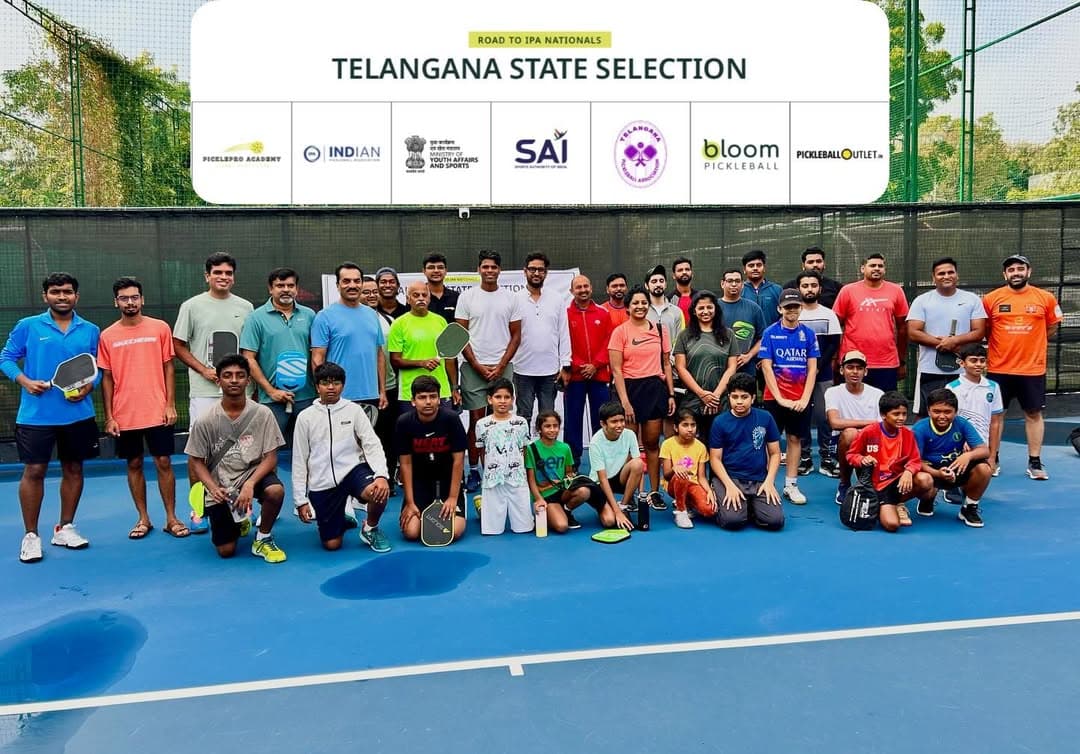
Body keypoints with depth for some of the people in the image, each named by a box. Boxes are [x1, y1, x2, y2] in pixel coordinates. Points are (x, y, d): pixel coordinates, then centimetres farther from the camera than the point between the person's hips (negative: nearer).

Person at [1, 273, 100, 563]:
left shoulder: (90, 330, 6)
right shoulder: (28, 326, 0)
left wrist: (87, 388, -10)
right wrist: (25, 381, -14)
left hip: (78, 414, 3)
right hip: (36, 415, -2)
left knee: (73, 469, 10)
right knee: (34, 471, 0)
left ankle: (64, 528, 24)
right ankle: (31, 535, 13)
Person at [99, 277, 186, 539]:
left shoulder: (160, 328, 0)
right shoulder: (108, 336, 3)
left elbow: (169, 368, 2)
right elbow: (107, 378, 5)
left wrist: (170, 405, -4)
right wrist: (109, 416, 1)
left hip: (157, 411, -1)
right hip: (124, 415, 2)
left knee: (164, 463, 3)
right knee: (134, 465, 10)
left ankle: (171, 518, 14)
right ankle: (143, 519, 22)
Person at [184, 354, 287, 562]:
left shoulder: (263, 414, -11)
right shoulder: (205, 421, -10)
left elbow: (270, 457, -10)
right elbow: (197, 462, -1)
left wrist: (250, 484, -26)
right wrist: (213, 489, -19)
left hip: (253, 474, 0)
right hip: (220, 488, 1)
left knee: (275, 490, -35)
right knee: (226, 551, -2)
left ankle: (263, 539, -5)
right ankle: (239, 522, 36)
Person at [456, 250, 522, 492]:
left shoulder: (510, 298, 6)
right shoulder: (467, 297, 3)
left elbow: (516, 336, 6)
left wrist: (501, 365, -5)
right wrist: (477, 365, -6)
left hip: (502, 367, 1)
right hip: (474, 367, -1)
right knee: (476, 420, 1)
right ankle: (474, 471, 9)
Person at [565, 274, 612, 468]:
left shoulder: (603, 315, 7)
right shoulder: (565, 314, 0)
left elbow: (608, 343, 3)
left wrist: (596, 365, -7)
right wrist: (577, 365, -10)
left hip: (599, 375, 2)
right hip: (574, 375, -2)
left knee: (600, 420, 7)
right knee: (573, 419, 3)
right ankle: (572, 462, 12)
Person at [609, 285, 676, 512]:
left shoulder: (660, 330, 9)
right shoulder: (620, 332, -2)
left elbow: (666, 364, 14)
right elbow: (616, 369, -6)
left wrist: (671, 393, 7)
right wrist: (625, 401, -12)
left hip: (655, 388, 3)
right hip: (630, 388, -3)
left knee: (652, 442, 7)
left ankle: (654, 492, 15)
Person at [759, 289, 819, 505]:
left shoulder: (808, 333, 3)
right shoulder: (770, 333, -3)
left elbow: (812, 368, 2)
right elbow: (766, 367, -7)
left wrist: (805, 398, -8)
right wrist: (780, 398, -13)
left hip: (801, 399, 2)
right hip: (775, 397, -2)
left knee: (795, 438, 8)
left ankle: (791, 485, 16)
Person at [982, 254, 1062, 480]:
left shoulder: (1045, 298, 0)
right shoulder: (991, 298, -3)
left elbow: (1052, 327, 13)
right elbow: (984, 329, 8)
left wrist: (1029, 343, 9)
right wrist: (1004, 344, 7)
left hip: (1033, 369, 1)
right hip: (999, 369, 0)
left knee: (1034, 414, 7)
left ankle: (1035, 462, 17)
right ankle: (992, 459, 19)